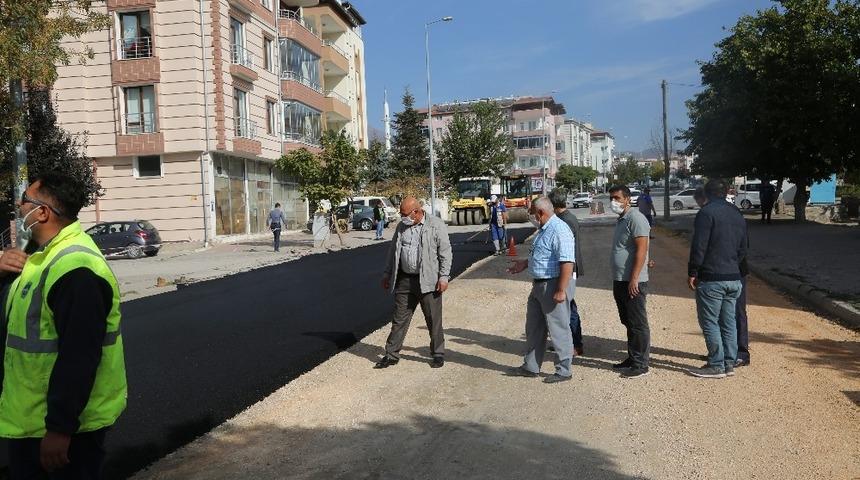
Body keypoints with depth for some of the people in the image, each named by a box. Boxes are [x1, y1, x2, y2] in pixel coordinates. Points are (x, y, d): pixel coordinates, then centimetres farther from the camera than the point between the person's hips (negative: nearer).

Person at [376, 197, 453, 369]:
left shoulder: (436, 225, -6)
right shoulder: (401, 226, 10)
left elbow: (445, 252, -7)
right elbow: (393, 251, 17)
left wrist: (444, 277, -12)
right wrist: (388, 274, 15)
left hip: (428, 280, -4)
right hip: (404, 279, 4)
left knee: (434, 320, 5)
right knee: (399, 319, 8)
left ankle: (438, 354, 20)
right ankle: (391, 355, 16)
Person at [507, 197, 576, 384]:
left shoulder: (559, 230, -20)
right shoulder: (544, 230, 13)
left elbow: (567, 262, -26)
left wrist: (561, 291, -28)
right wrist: (525, 264, 27)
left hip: (554, 285, -11)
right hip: (539, 285, 11)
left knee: (558, 329, 0)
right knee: (534, 327, 17)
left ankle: (563, 371, 13)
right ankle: (531, 367, 28)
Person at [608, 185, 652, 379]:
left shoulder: (636, 219, -13)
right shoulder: (621, 220, 17)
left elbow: (641, 250, -20)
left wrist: (634, 279, -24)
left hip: (633, 282, -10)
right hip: (620, 281, 10)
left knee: (638, 324, -2)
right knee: (628, 323, 16)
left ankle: (640, 364, 4)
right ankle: (632, 359, 26)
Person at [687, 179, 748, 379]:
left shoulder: (707, 212, -10)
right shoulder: (737, 214, 14)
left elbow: (698, 246, -16)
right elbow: (743, 249, 18)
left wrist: (692, 273, -10)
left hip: (711, 279, -8)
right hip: (734, 278, 8)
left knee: (709, 322, -1)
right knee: (728, 322, 13)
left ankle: (716, 366, 2)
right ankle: (729, 363, 19)